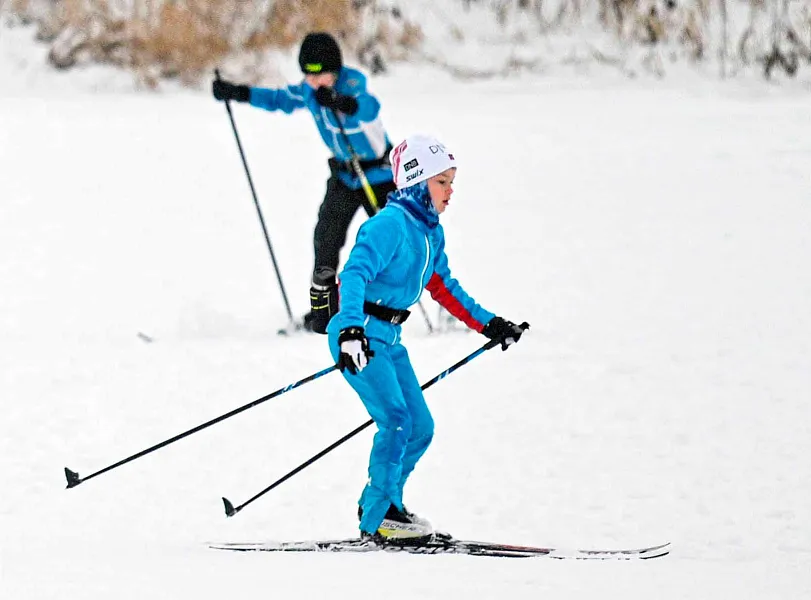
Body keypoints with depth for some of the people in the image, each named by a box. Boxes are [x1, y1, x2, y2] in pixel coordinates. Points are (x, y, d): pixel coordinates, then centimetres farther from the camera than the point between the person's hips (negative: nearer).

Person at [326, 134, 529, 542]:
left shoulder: (431, 232, 11)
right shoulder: (391, 225, -18)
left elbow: (443, 287, 24)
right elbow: (355, 273, -29)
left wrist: (489, 324, 25)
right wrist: (351, 329, -43)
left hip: (389, 338, 10)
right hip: (358, 337, -10)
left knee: (420, 427, 8)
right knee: (396, 421, -18)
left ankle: (376, 504, 21)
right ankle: (379, 519, -13)